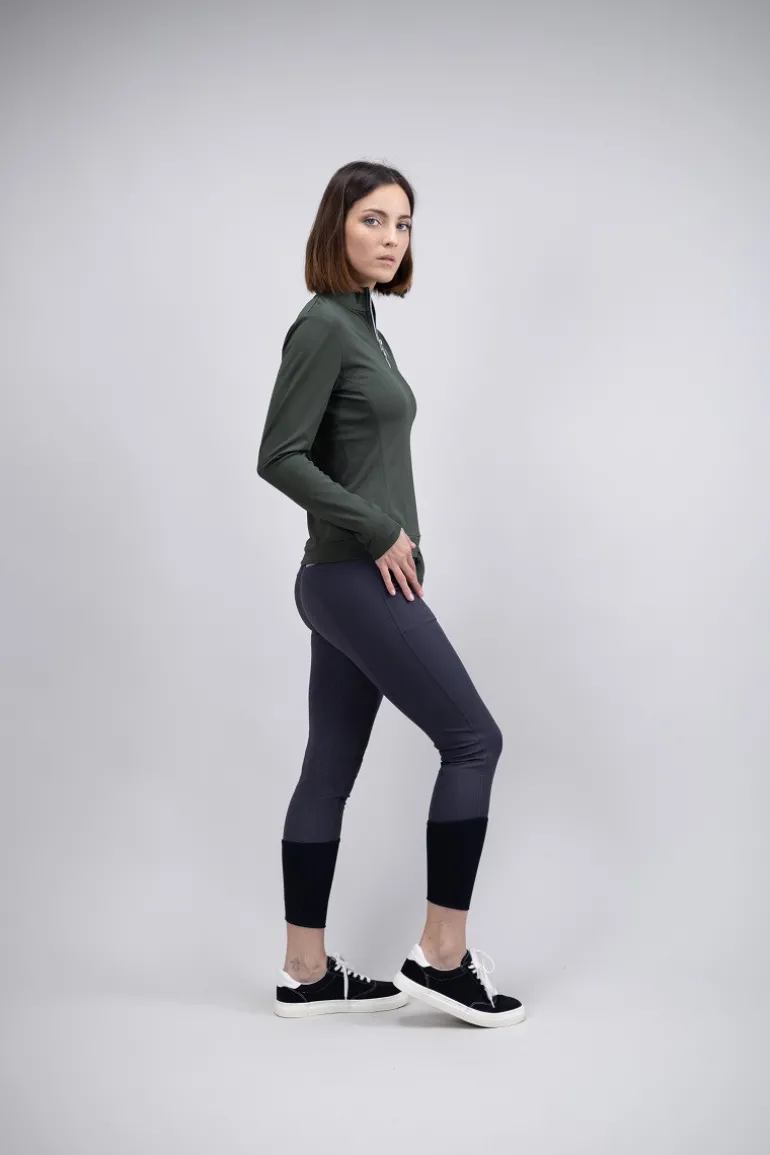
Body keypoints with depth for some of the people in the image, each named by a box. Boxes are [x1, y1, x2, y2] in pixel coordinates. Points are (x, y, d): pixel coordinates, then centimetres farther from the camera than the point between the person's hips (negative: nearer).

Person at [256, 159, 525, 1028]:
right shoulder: (322, 323, -13)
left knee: (331, 769, 10)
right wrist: (379, 533, -15)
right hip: (356, 581, -9)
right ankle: (441, 955, 5)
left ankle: (306, 973, 17)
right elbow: (279, 458, -19)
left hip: (356, 580, 9)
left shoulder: (360, 324, 16)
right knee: (472, 740, -4)